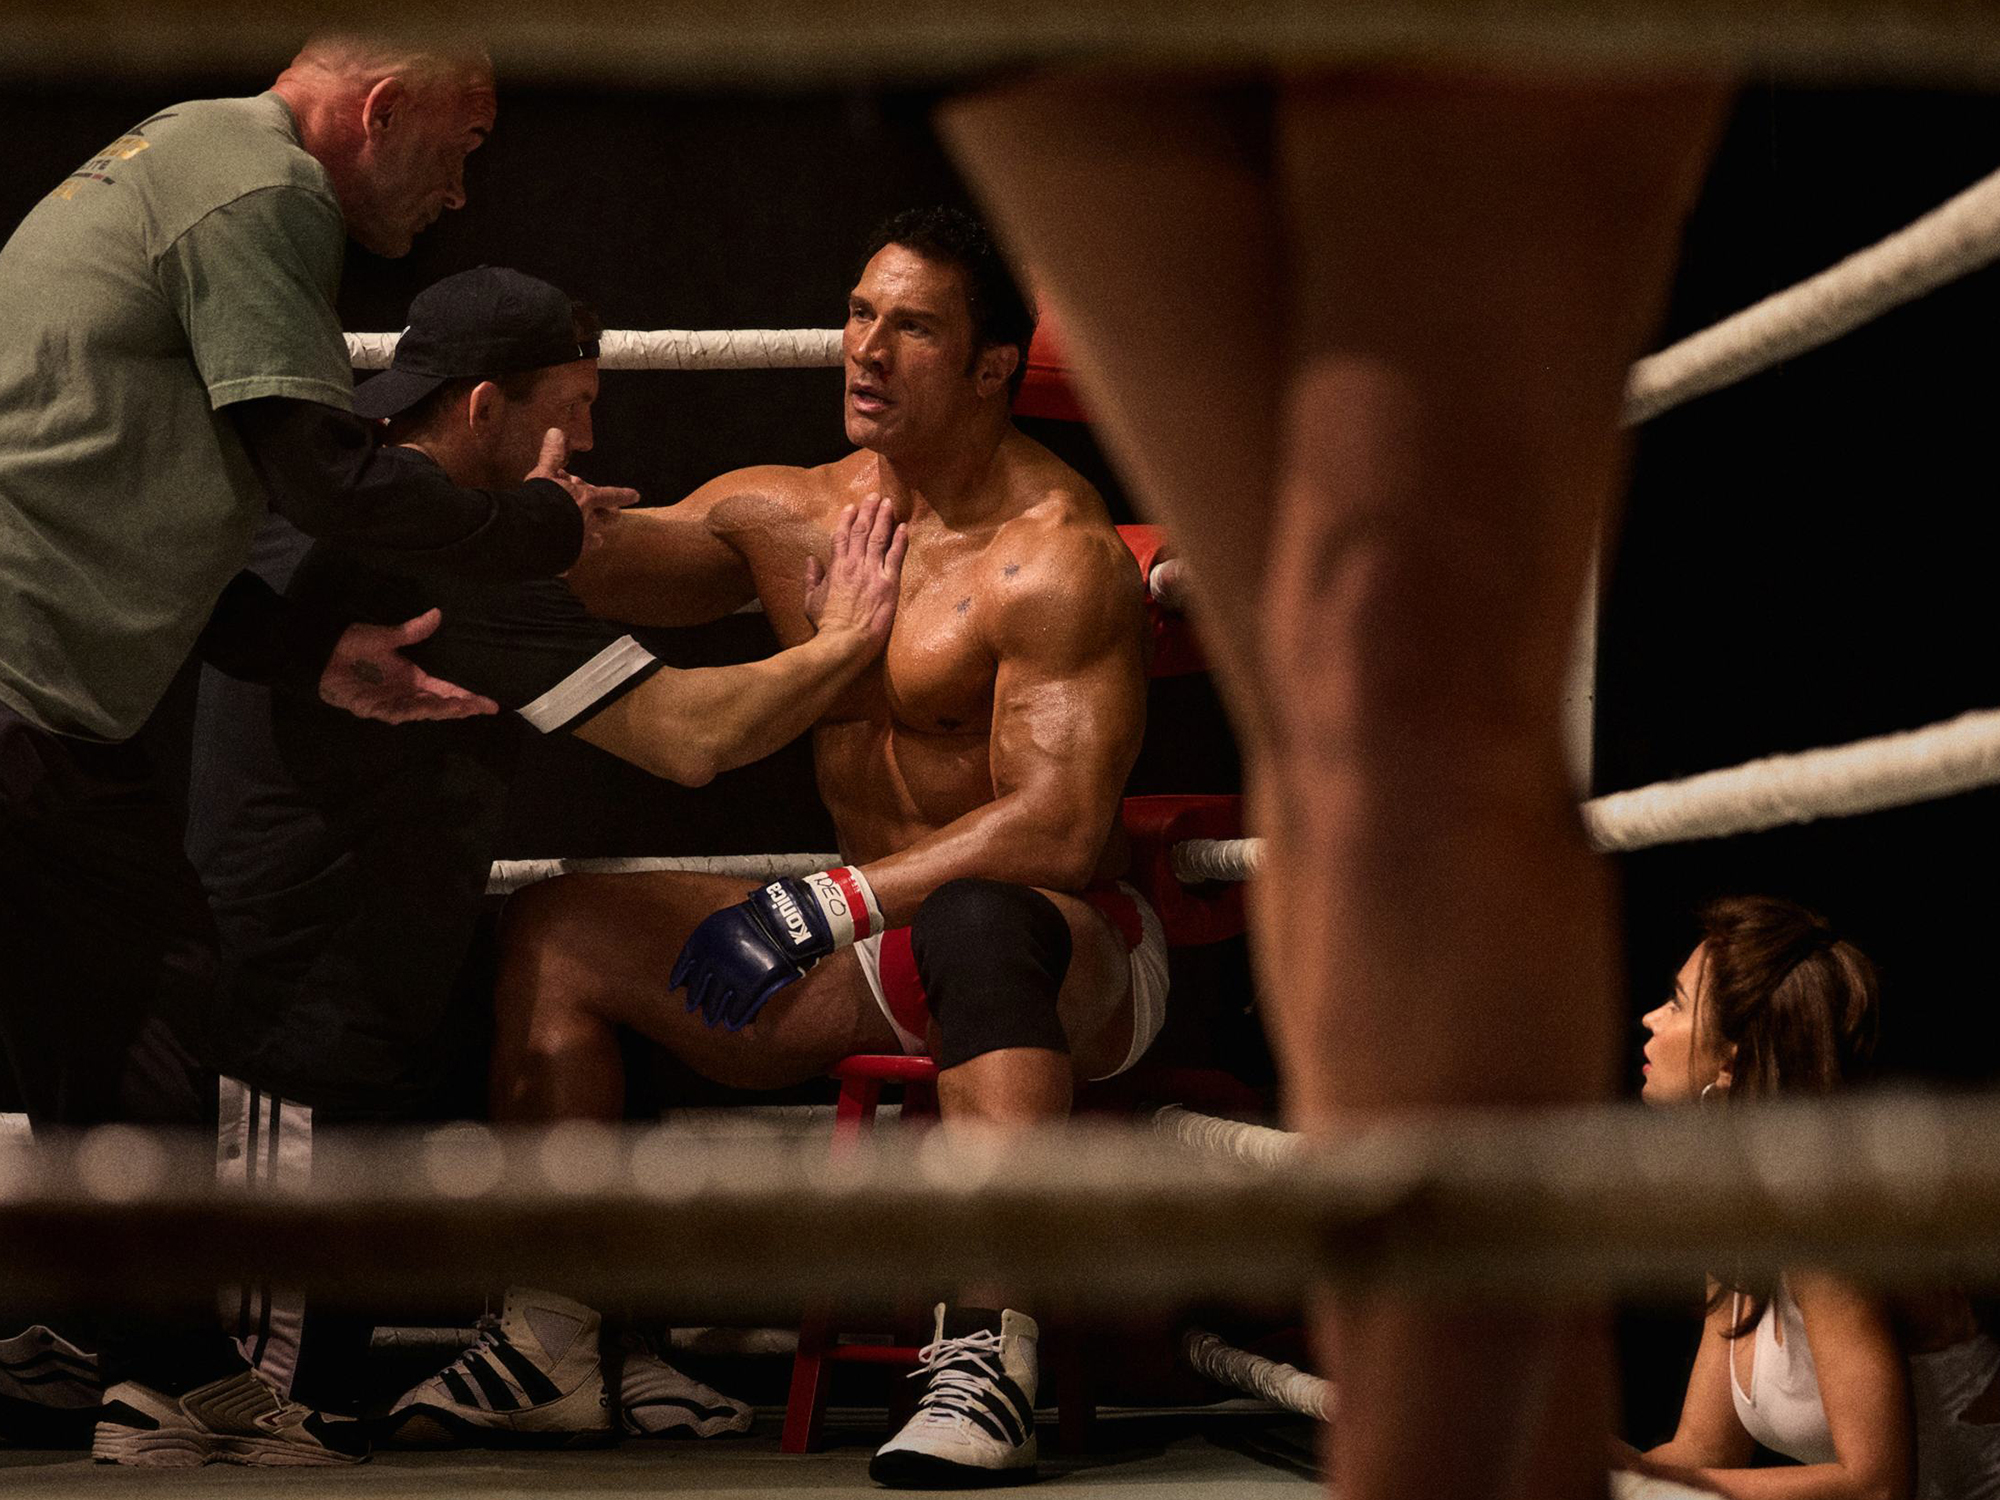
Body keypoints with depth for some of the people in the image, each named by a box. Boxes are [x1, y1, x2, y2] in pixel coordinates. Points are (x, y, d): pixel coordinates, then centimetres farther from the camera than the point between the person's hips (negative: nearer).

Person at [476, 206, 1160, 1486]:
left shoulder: (1055, 556, -17)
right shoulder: (786, 515, 8)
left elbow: (1061, 827, -26)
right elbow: (593, 561, 3)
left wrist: (826, 905, -30)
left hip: (1070, 954, -8)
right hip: (874, 948, 8)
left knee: (973, 922, -43)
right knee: (556, 927, 2)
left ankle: (990, 1358, -47)